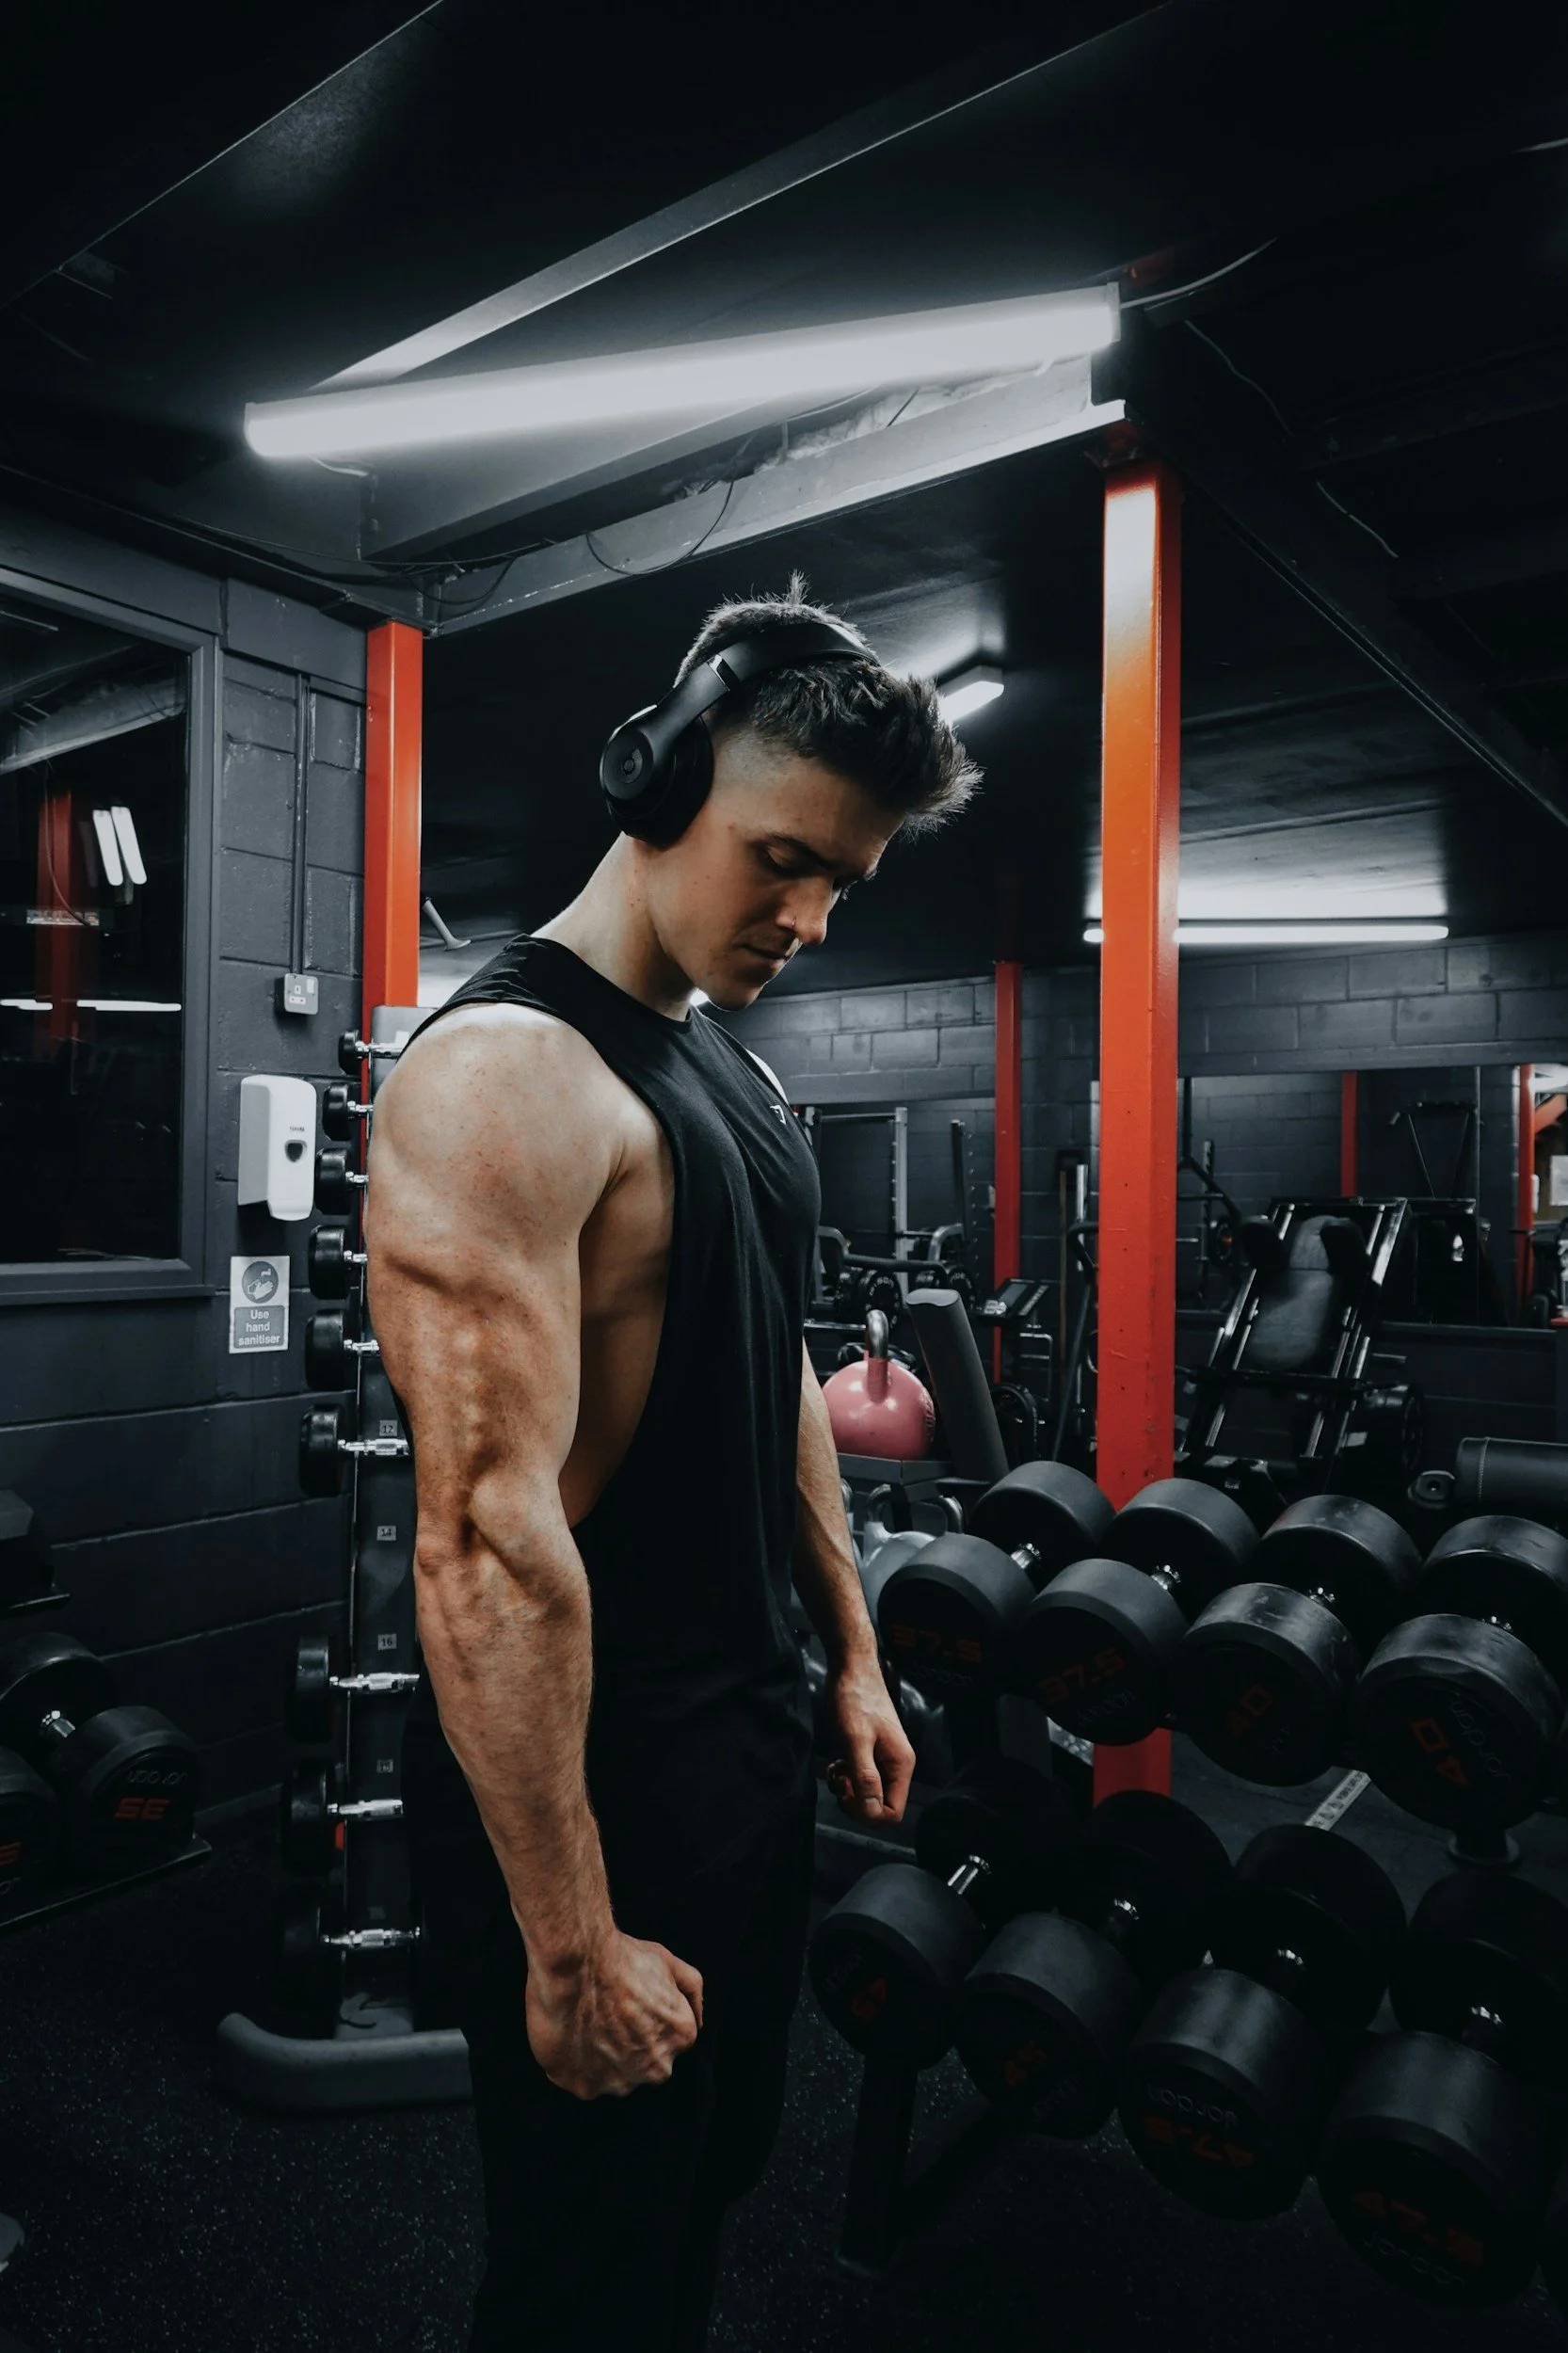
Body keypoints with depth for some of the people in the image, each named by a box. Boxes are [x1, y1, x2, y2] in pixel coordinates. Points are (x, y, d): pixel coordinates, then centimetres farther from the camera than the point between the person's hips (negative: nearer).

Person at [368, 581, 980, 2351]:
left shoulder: (732, 1070, 8)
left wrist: (853, 1658, 15)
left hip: (755, 1741, 9)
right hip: (591, 1786, -8)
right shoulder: (505, 1073, -23)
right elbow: (487, 1543, -27)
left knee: (715, 2177, 27)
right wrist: (569, 1946, -22)